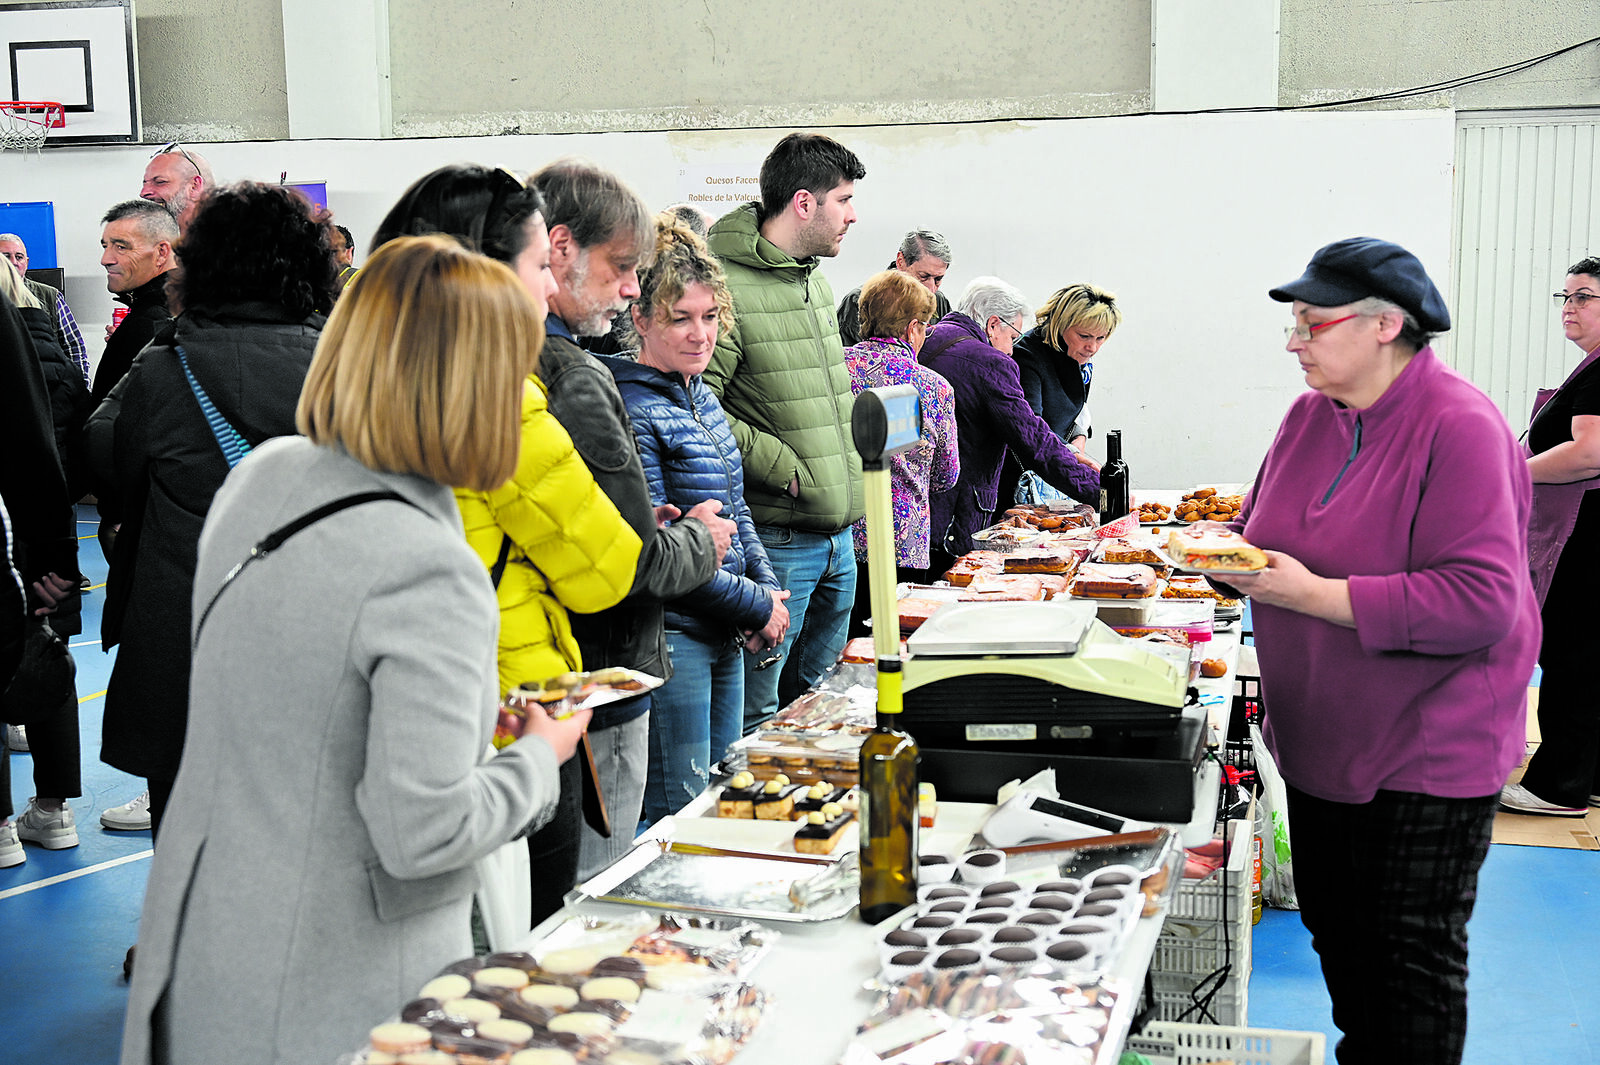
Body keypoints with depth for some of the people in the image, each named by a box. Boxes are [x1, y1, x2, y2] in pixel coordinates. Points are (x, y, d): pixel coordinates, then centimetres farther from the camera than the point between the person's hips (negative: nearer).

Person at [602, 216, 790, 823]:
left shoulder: (701, 398, 11)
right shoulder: (632, 408, -17)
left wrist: (768, 588, 2)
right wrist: (756, 607, -13)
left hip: (726, 637, 9)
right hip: (669, 637, -9)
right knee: (676, 817, 0)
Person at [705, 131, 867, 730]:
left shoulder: (815, 279, 14)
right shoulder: (727, 286, -16)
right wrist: (784, 466, -18)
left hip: (838, 536, 9)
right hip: (774, 539, -9)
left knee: (817, 695, 20)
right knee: (756, 715, -1)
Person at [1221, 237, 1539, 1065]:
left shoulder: (1461, 427, -20)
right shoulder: (1311, 414, 4)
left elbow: (1481, 600, -27)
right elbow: (1265, 533, 18)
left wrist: (1312, 595, -28)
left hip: (1427, 754, -7)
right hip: (1320, 740, 7)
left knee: (1413, 959, 4)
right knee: (1334, 931, 20)